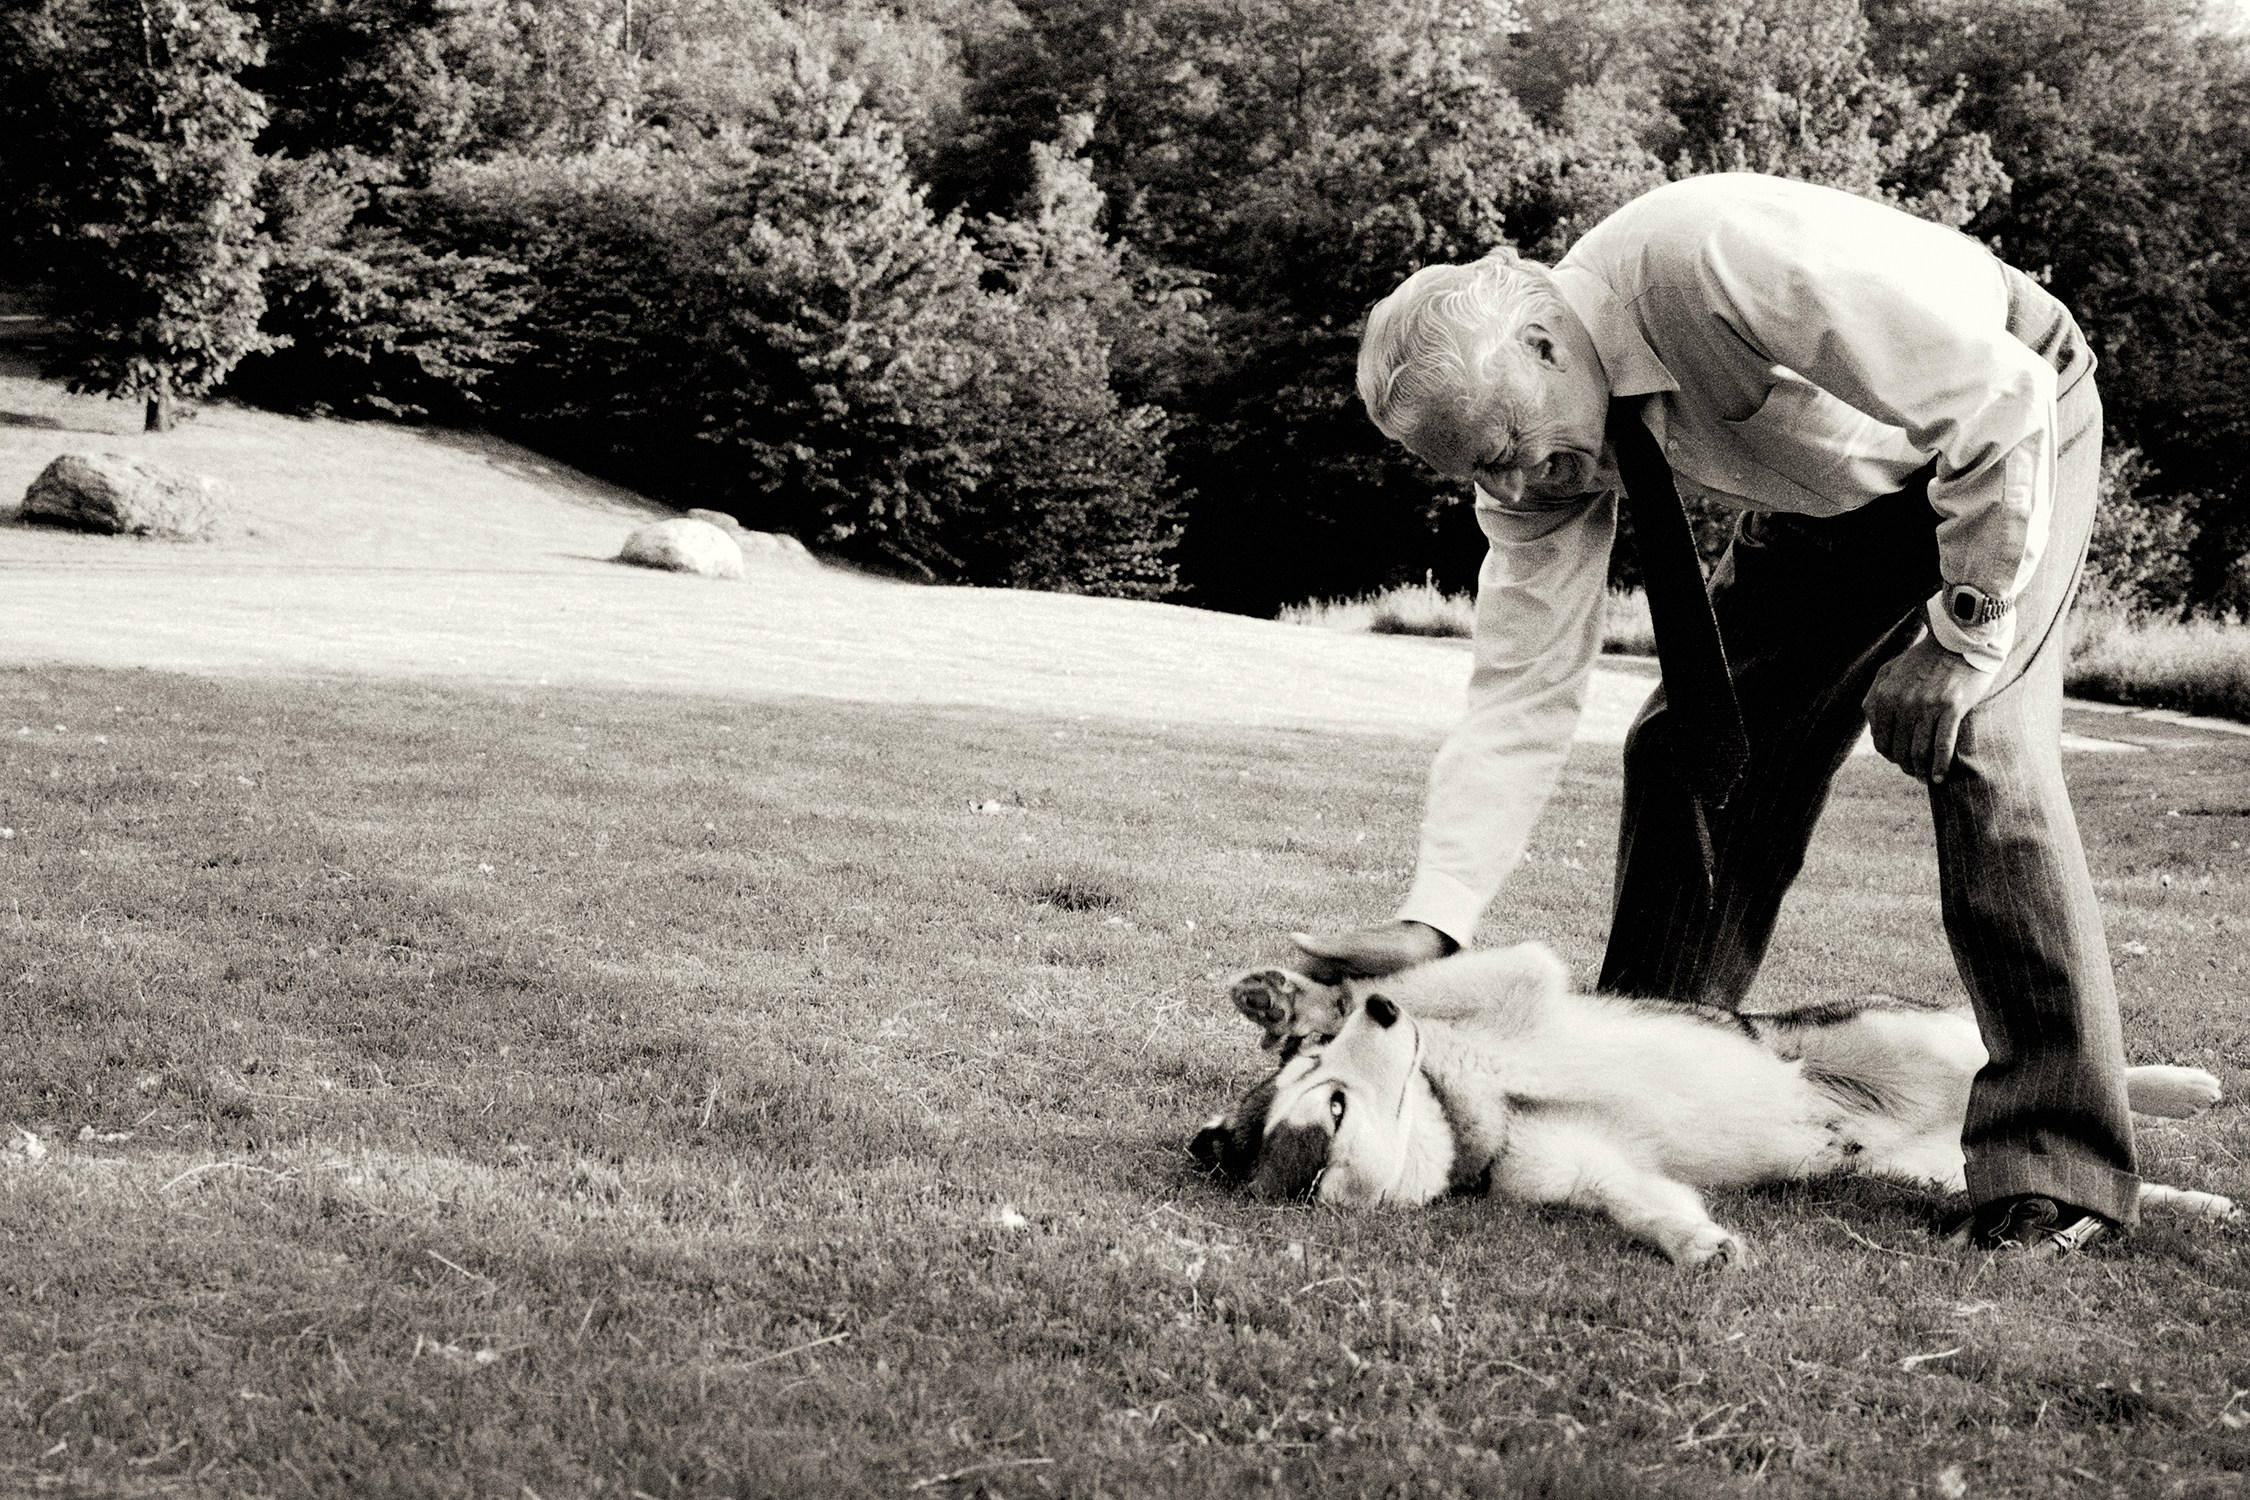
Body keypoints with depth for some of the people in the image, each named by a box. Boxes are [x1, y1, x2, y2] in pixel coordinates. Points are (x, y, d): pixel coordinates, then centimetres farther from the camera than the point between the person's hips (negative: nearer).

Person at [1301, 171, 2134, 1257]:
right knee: (1690, 742, -2)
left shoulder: (1714, 262, -39)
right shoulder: (1533, 430, -16)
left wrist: (1960, 634, -29)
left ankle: (2055, 1166, -17)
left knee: (1981, 746, -22)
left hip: (2006, 426, -7)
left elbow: (2005, 398, -34)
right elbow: (1519, 692, -16)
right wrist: (1430, 921, -24)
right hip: (1825, 497, 7)